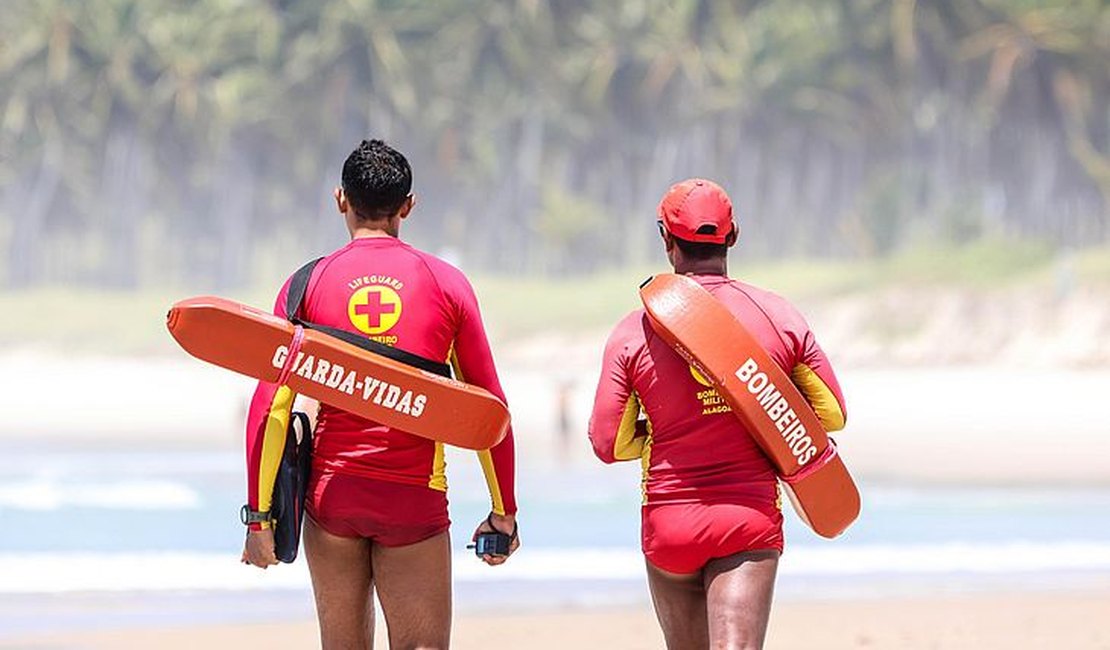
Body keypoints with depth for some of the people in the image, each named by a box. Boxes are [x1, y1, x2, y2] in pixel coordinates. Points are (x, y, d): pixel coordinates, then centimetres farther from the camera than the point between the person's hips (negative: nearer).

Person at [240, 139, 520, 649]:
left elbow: (269, 408, -3)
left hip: (332, 492, 1)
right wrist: (503, 512, 12)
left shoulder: (308, 285, 2)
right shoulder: (446, 283, 2)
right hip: (416, 500, -1)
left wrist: (259, 514, 1)